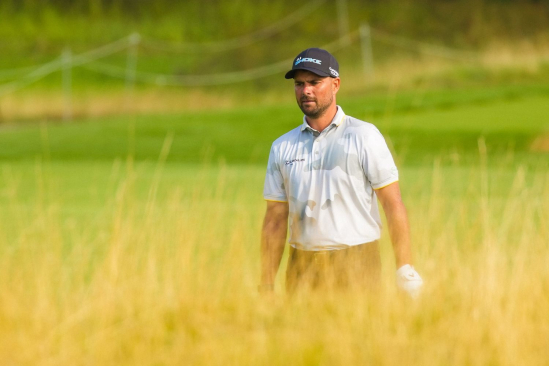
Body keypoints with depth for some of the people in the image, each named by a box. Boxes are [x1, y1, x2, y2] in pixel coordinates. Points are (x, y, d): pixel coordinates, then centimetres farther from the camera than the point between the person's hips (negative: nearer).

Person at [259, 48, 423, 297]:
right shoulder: (282, 147, 12)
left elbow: (392, 203, -3)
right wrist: (266, 286, 6)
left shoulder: (364, 136, 2)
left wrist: (405, 269, -10)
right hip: (303, 265, 3)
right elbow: (275, 220, 12)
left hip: (356, 263, -3)